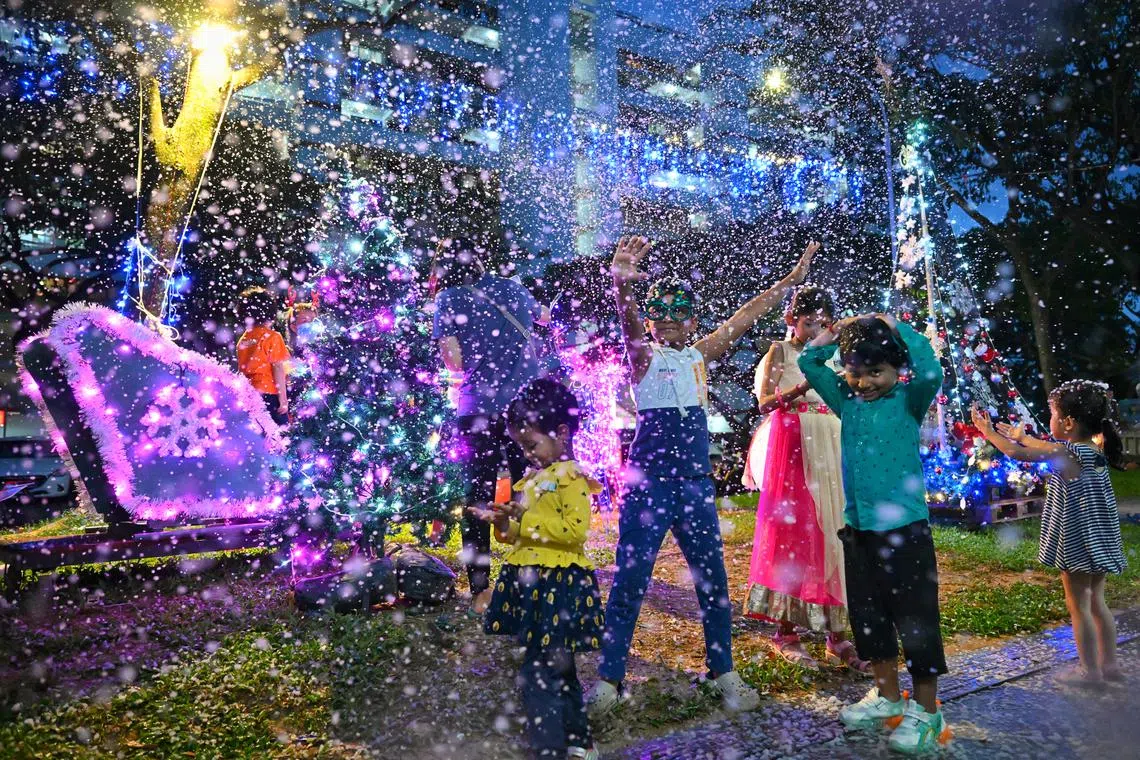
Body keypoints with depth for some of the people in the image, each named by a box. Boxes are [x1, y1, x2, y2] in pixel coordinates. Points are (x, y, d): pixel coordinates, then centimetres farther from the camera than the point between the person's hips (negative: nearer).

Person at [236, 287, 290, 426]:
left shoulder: (243, 339, 8)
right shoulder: (272, 337, -8)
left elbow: (242, 369, 10)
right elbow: (278, 369, -11)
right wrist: (283, 399, -10)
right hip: (270, 394, -6)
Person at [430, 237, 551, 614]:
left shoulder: (448, 298, 0)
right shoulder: (511, 288, 10)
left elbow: (453, 362, -7)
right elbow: (544, 317, 31)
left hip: (480, 412, -3)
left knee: (479, 499, 6)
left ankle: (480, 589, 11)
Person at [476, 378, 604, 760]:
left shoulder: (572, 477, -12)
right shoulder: (532, 479, 14)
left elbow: (575, 529, -23)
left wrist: (525, 517, -21)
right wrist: (504, 522, 2)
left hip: (558, 585, -9)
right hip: (529, 582, 9)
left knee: (539, 670, -7)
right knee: (558, 665, 19)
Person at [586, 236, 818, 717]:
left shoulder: (699, 355, 11)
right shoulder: (644, 357, -2)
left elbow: (746, 316, 14)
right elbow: (628, 323, -23)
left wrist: (790, 280, 14)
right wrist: (622, 285, -43)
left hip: (696, 483, 5)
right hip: (649, 483, -4)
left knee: (713, 579, 11)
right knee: (630, 581, -1)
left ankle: (722, 672, 27)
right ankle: (609, 679, 12)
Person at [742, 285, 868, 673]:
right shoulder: (779, 352, 3)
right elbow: (765, 402, -9)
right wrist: (803, 387, -22)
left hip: (830, 449, 5)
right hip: (790, 448, -4)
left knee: (831, 532, 2)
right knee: (791, 531, -4)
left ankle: (837, 633, 8)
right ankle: (786, 632, 5)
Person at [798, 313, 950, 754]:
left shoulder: (908, 401, -5)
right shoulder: (848, 401, 7)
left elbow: (931, 373, -25)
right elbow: (809, 363, 11)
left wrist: (898, 328, -15)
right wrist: (839, 332, 3)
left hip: (904, 527, -5)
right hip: (858, 527, 6)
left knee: (916, 618, 3)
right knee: (867, 615, 15)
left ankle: (927, 712, 19)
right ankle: (888, 697, 33)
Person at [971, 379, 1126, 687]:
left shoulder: (1069, 454, -20)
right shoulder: (1094, 451, 4)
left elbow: (1019, 454, -21)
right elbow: (1049, 448, 21)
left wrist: (987, 430, -10)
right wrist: (1022, 435, 31)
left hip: (1078, 541, -8)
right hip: (1098, 539, 8)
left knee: (1077, 605, 4)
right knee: (1096, 602, 18)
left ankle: (1090, 670, 13)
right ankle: (1109, 664, 26)